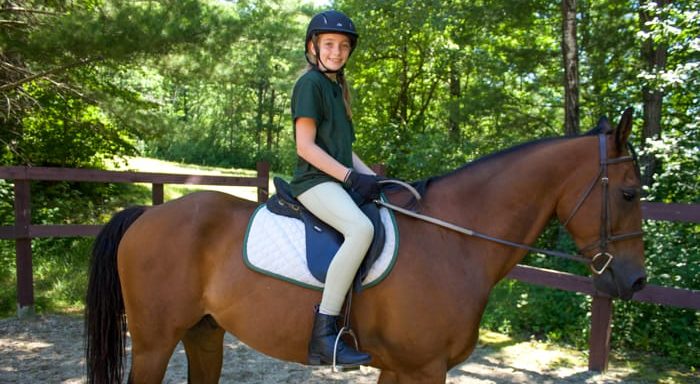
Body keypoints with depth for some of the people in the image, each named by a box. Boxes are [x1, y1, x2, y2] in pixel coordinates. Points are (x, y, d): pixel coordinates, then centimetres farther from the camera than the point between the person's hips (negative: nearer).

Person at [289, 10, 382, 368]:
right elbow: (305, 145, -13)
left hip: (340, 180, 10)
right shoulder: (310, 83, -5)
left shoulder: (337, 87, 21)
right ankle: (322, 334, -31)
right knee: (361, 229, -34)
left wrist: (370, 177, 6)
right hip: (315, 181, -10)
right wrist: (351, 176, -19)